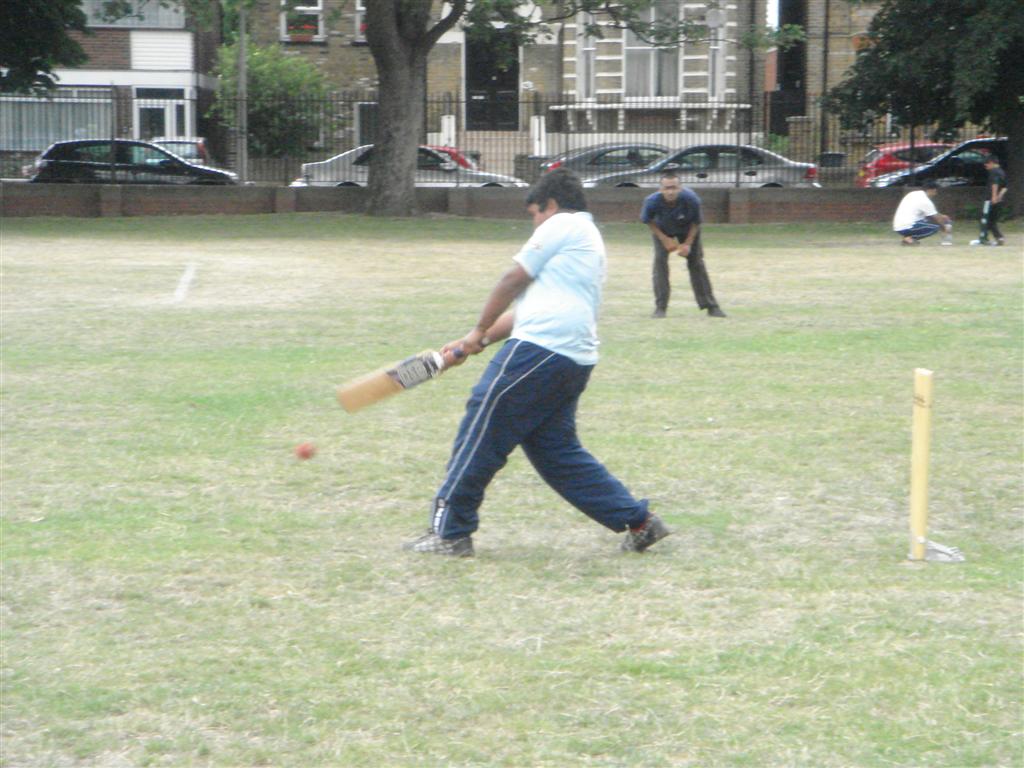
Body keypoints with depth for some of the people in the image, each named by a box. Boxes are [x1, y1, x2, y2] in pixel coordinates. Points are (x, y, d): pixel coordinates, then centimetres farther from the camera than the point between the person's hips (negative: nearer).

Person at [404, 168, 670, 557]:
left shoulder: (562, 225, 1)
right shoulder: (589, 240, 29)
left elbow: (513, 281, 2)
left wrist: (479, 331, 15)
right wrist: (477, 343, 24)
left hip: (540, 349, -9)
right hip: (575, 359, 10)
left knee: (481, 433, -3)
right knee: (557, 449, 14)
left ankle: (450, 531, 0)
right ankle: (637, 520, 11)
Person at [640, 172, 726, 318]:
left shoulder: (691, 200, -37)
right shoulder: (652, 202, -36)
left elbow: (695, 223, -17)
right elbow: (649, 222, -15)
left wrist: (688, 244, -21)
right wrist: (665, 240, -20)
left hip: (687, 230, 0)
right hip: (662, 230, 0)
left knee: (696, 262, -1)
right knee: (660, 260, -14)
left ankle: (711, 306, 7)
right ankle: (660, 307, -7)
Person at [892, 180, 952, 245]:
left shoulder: (914, 194, 15)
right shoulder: (925, 201, -11)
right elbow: (936, 217, -1)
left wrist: (941, 216, 29)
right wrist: (946, 225, 14)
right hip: (907, 227, -9)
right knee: (935, 227, -4)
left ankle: (907, 237, 7)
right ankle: (909, 238, -11)